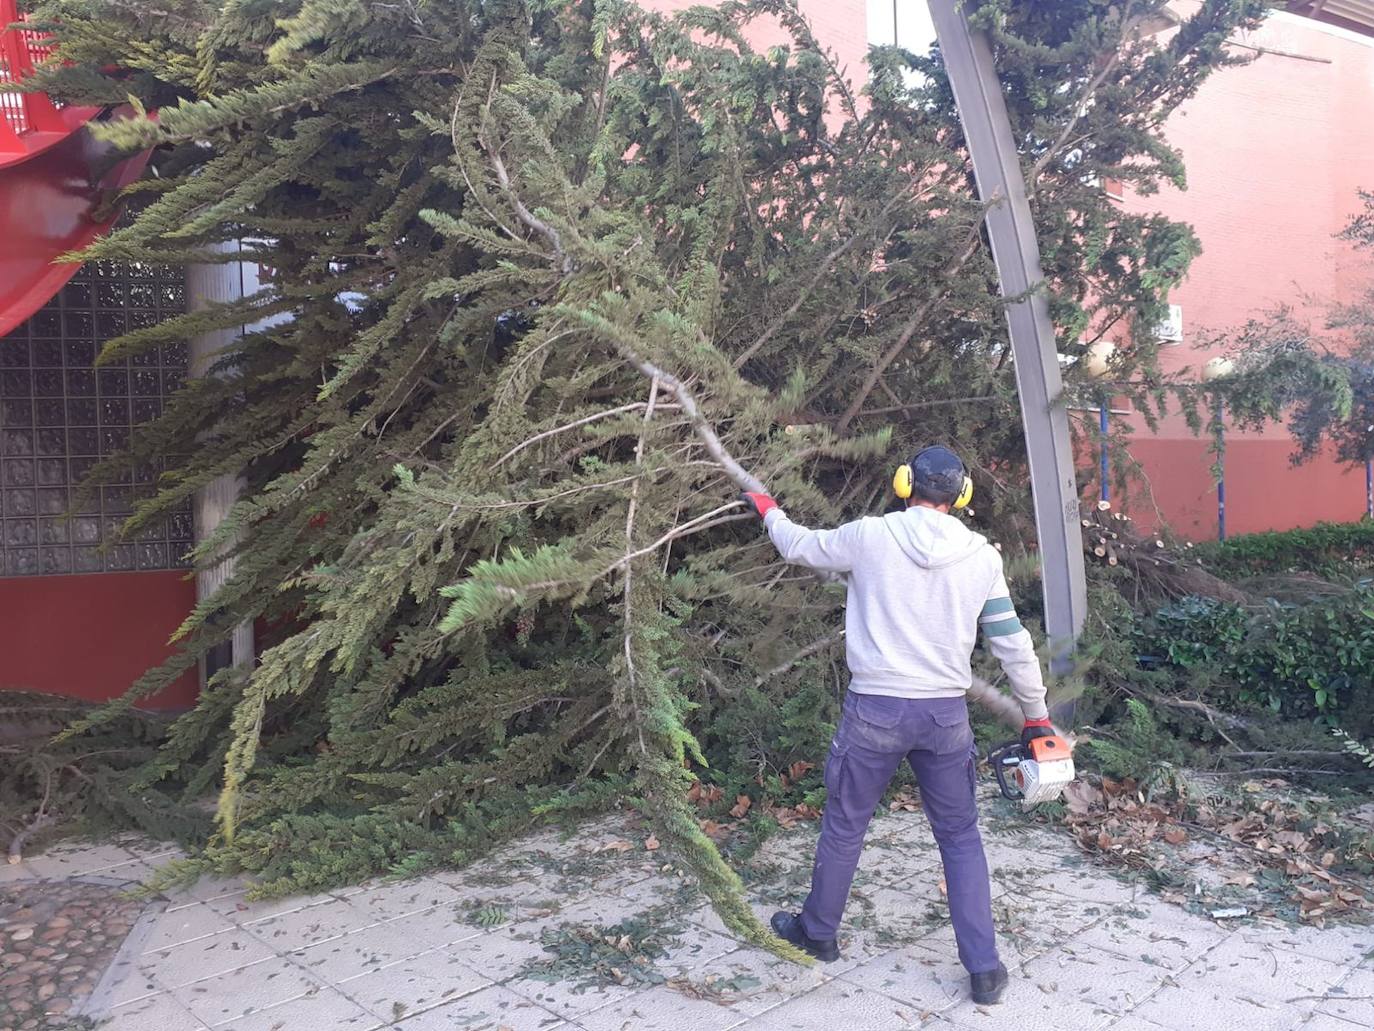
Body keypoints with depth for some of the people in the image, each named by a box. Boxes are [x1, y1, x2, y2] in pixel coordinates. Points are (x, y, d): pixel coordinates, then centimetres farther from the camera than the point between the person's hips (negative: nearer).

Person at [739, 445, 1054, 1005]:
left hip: (875, 709, -2)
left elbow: (800, 546, 10)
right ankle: (984, 969, 18)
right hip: (947, 713, 2)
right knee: (961, 837, 17)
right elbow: (1013, 644, 5)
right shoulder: (982, 555, 1)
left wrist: (769, 511, 30)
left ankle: (817, 931, 35)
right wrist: (1036, 715, 17)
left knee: (844, 824, 16)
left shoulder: (869, 535, -6)